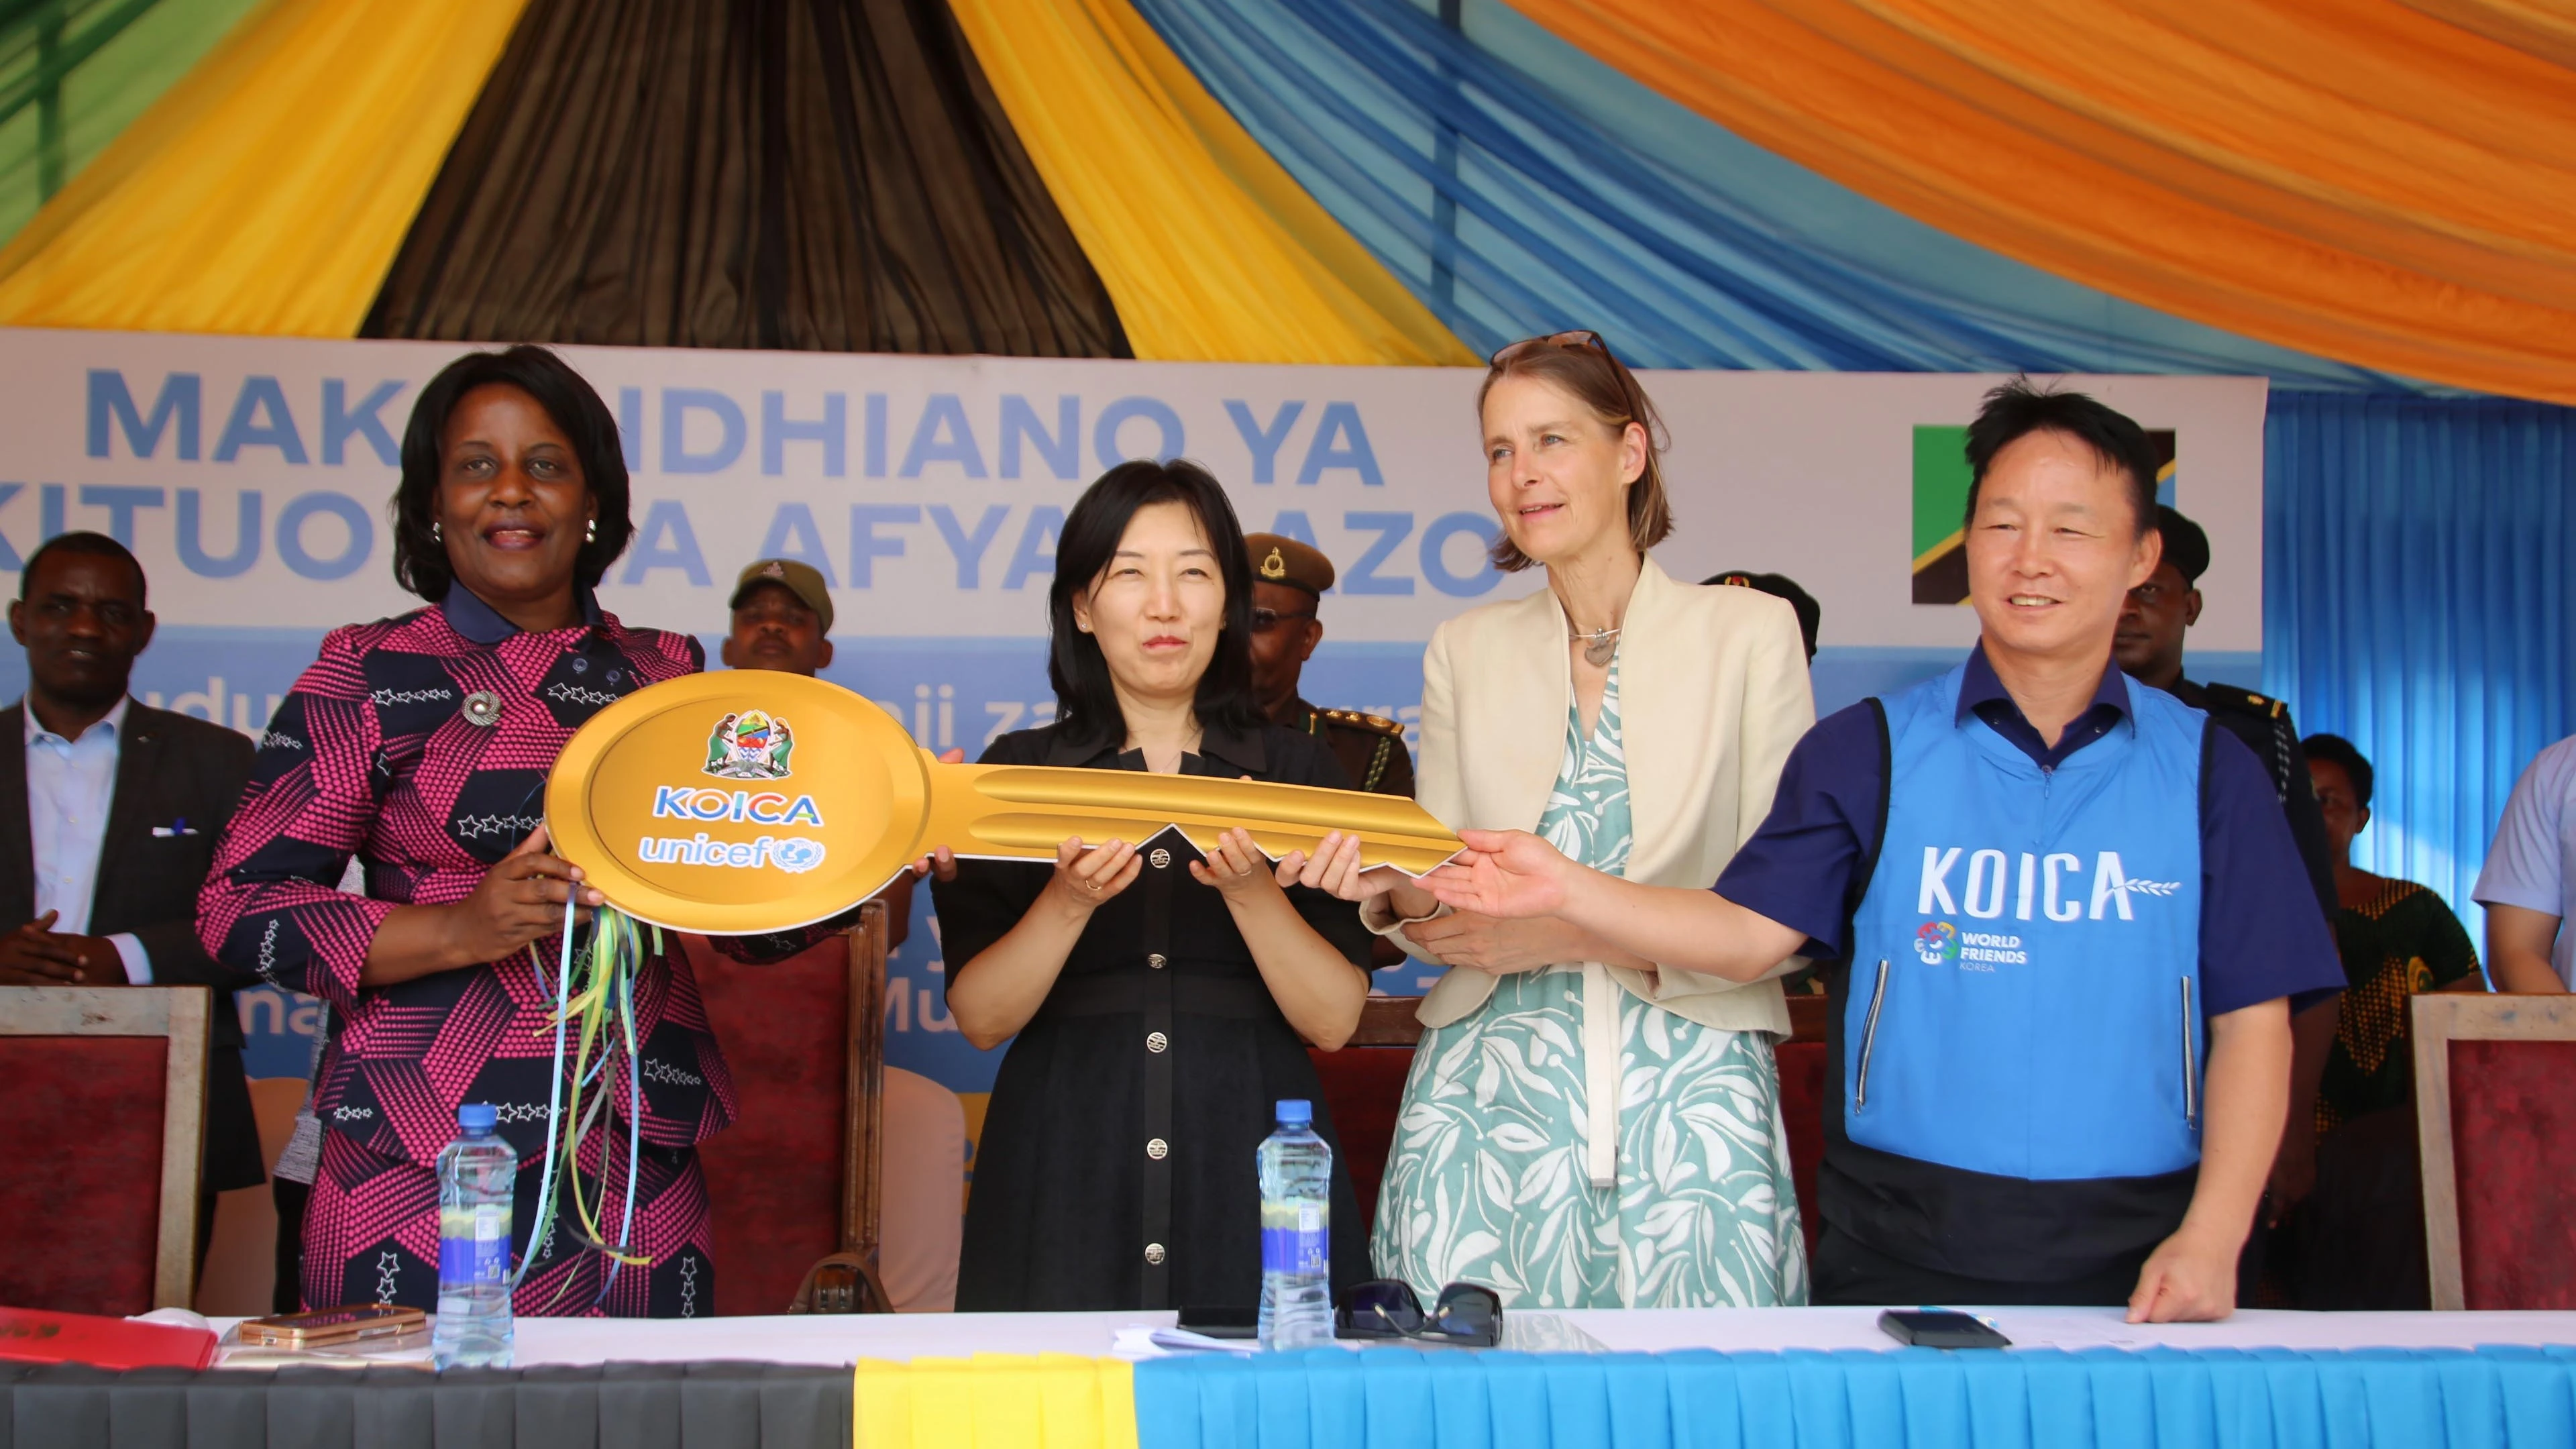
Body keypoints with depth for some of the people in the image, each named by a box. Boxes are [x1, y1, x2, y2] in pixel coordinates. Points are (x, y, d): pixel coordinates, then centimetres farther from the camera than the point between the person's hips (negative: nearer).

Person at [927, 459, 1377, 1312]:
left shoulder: (1296, 770, 7)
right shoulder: (1019, 771, 6)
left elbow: (1334, 1021, -1)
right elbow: (980, 1018, -1)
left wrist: (1251, 892, -16)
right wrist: (1069, 903, -17)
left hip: (1247, 1162, 0)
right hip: (1066, 1170, 0)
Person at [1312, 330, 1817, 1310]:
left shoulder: (1751, 632, 2)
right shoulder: (1462, 651, 12)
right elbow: (1444, 886, 12)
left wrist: (1576, 933, -14)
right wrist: (1400, 895, -11)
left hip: (1690, 1091, -2)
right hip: (1493, 1086, 2)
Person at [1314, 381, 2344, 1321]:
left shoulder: (2207, 769, 5)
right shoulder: (1869, 750, 4)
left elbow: (2252, 1020, 2)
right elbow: (1748, 933, -3)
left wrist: (2211, 1238, -8)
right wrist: (1564, 889, -17)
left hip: (2133, 1255, 1)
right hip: (1902, 1242, 0)